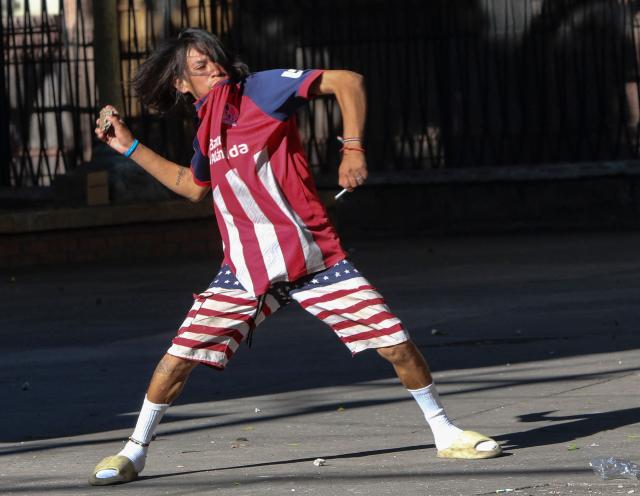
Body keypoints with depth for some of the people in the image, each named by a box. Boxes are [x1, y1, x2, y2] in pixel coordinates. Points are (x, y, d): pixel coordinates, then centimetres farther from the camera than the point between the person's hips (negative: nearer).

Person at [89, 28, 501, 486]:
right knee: (180, 356, -7)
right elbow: (194, 186, 32)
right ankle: (134, 452, 9)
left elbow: (347, 81, -10)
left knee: (396, 342, -7)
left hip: (314, 256, -4)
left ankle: (445, 433, 12)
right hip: (246, 271, 4)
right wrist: (130, 147, 28)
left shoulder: (261, 89, -5)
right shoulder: (206, 131, 11)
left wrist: (353, 148, -19)